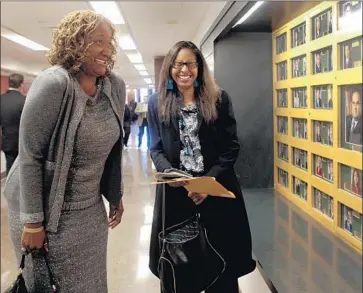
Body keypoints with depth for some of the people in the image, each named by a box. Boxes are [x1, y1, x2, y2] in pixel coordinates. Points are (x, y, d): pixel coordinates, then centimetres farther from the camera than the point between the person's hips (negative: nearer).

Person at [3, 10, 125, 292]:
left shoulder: (116, 86, -3)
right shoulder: (52, 85, -21)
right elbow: (30, 157, -19)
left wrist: (116, 195, 11)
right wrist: (33, 222, -17)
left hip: (90, 208, 5)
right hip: (46, 210, -5)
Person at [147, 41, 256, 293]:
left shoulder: (219, 99, 2)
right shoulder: (157, 103, 6)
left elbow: (232, 146, -1)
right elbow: (156, 149, 6)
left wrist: (210, 180, -14)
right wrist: (168, 173, -15)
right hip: (175, 193, 1)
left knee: (221, 262, 10)